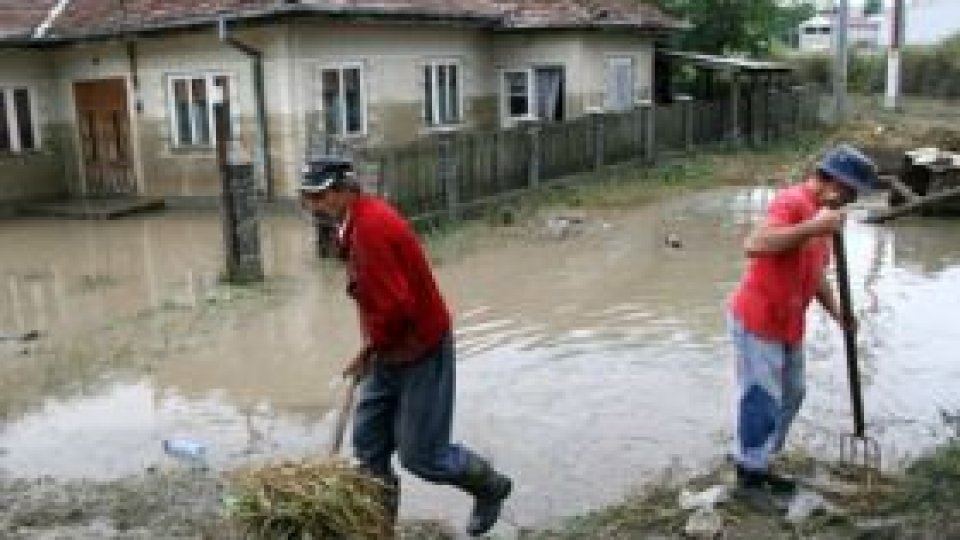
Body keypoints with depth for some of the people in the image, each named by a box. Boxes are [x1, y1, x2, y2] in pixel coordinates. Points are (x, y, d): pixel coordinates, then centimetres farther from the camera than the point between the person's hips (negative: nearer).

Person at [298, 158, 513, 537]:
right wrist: (374, 349, 9)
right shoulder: (362, 219, 7)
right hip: (391, 354, 10)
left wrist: (370, 351, -14)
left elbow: (397, 305, -29)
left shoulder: (370, 225, -24)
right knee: (367, 444, 11)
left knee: (421, 455, 3)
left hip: (420, 353, -10)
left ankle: (491, 487, 27)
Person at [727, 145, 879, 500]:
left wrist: (837, 312, 7)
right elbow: (754, 245, -36)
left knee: (790, 396, 19)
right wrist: (812, 228, -37)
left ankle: (757, 465, 33)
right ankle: (750, 475, 16)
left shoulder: (820, 211, 11)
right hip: (757, 321, -10)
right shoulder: (792, 201, -19)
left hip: (789, 325, 10)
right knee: (762, 401, -1)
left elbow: (816, 273, 19)